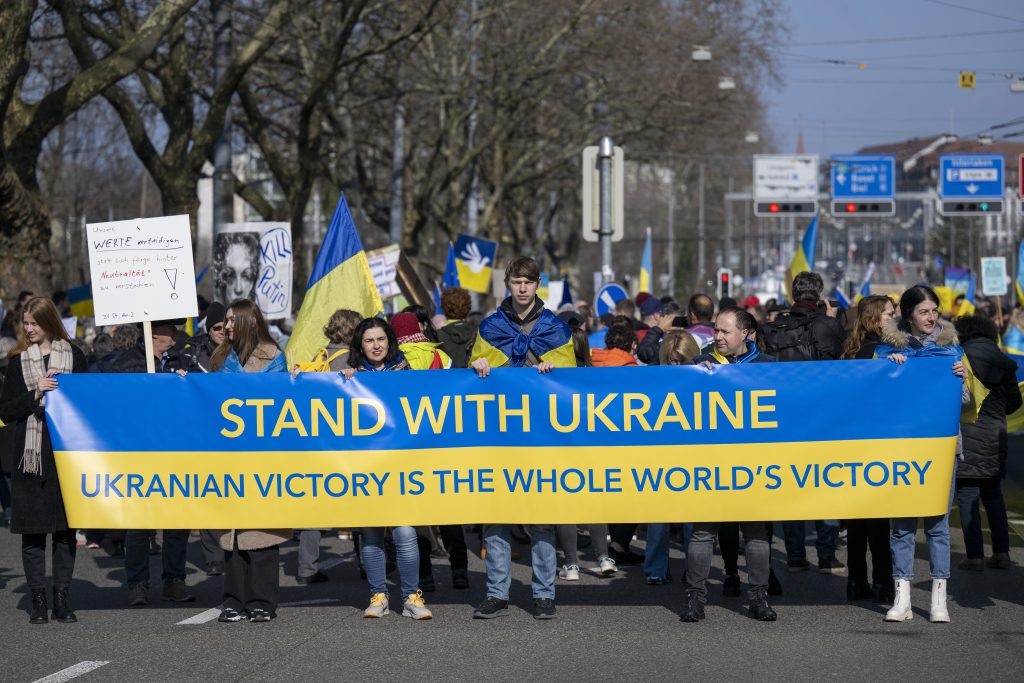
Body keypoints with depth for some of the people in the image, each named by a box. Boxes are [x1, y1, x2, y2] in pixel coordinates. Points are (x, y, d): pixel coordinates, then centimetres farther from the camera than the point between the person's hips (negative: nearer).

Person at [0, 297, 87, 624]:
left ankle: (63, 600, 7)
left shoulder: (74, 356, 6)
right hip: (30, 455, 0)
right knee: (32, 529, -1)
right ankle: (38, 600, 5)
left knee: (65, 528, 1)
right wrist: (35, 394, -11)